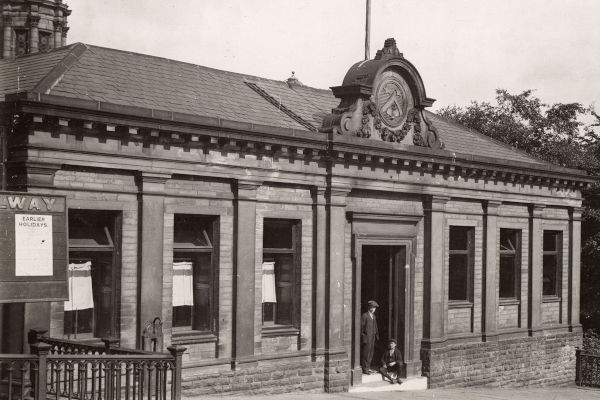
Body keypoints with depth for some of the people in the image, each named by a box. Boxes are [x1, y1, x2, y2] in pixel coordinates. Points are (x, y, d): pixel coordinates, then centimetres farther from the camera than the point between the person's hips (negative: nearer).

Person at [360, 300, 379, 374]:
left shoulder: (373, 316, 15)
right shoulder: (364, 316, -9)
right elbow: (361, 327, -11)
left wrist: (376, 335, 12)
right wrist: (363, 337, -15)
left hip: (372, 337, 8)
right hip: (366, 337, -8)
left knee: (371, 352, 11)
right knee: (366, 352, -4)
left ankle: (368, 368, 19)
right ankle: (365, 369, 1)